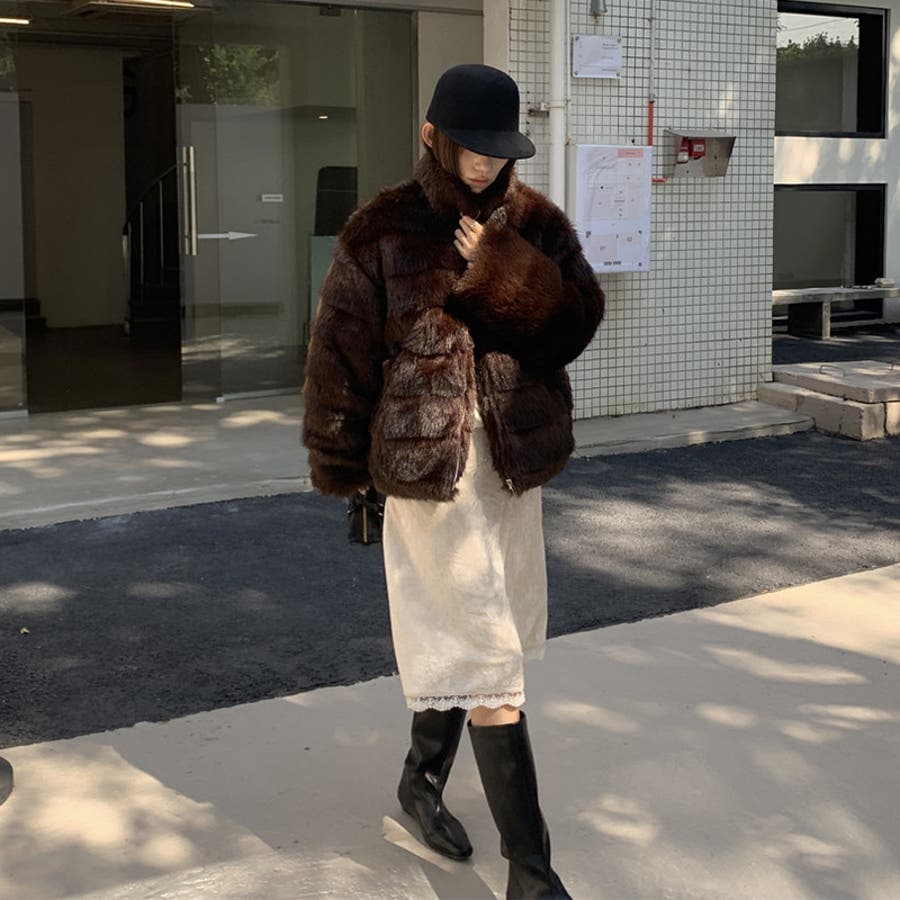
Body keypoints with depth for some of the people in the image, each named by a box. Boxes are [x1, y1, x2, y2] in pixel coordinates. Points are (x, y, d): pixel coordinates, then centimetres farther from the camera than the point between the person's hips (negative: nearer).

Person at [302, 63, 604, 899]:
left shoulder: (535, 222, 4)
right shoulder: (381, 233, -8)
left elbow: (578, 321, -5)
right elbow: (340, 360, -4)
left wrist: (508, 271, -19)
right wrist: (346, 477, -2)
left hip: (515, 463, 5)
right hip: (430, 468, -5)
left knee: (453, 642, 18)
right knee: (486, 658, -5)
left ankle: (422, 779, 41)